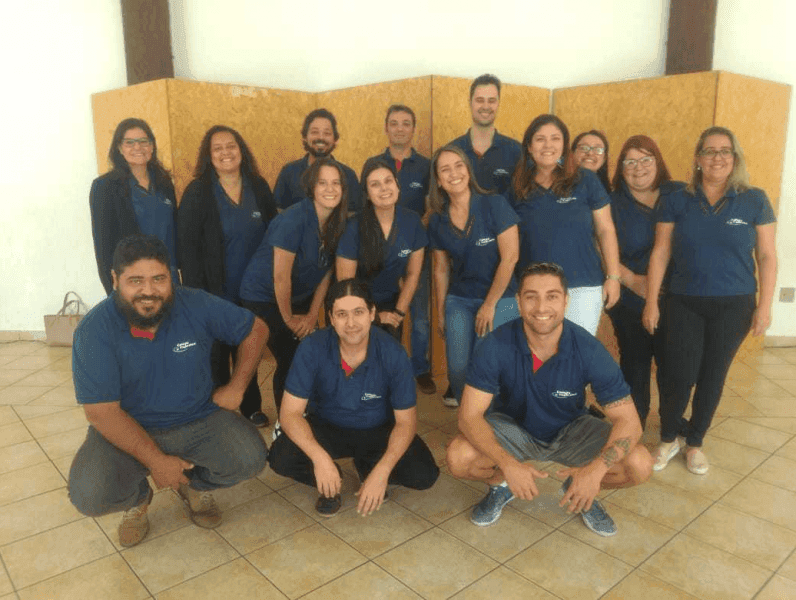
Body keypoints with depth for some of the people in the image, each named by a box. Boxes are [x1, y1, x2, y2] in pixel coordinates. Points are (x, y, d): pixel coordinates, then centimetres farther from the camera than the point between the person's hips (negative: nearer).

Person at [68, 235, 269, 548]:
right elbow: (102, 412, -18)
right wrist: (156, 461, -21)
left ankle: (195, 485, 14)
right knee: (89, 495, -26)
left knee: (251, 459, -22)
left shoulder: (197, 305, -13)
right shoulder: (94, 330, -18)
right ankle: (137, 498, 13)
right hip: (128, 430, -1)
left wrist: (236, 387, -6)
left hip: (200, 419, 1)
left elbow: (255, 329, 1)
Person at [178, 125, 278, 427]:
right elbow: (187, 247, -9)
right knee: (217, 355, 8)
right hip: (215, 292, -3)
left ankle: (252, 408, 33)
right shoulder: (197, 192, -7)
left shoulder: (258, 187, 2)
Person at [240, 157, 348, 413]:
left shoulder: (338, 223, -5)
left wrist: (312, 315, -1)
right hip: (264, 298, -6)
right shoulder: (294, 219, -26)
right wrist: (288, 318, -11)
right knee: (290, 362, -6)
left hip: (300, 297, 6)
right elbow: (281, 276, -22)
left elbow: (326, 272, 1)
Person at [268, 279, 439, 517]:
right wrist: (319, 457, -39)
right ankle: (330, 485, 5)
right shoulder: (312, 348, -23)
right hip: (326, 427, 0)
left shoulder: (392, 353, -24)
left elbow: (406, 421, -17)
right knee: (281, 457, -28)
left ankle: (367, 467, 11)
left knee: (424, 475, -22)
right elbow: (290, 412, -22)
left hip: (378, 431, 1)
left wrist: (381, 472, -30)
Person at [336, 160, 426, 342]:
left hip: (392, 303, 3)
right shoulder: (354, 228, -18)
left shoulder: (412, 221, -9)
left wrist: (399, 313, -3)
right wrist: (375, 316, -8)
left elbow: (412, 274, 0)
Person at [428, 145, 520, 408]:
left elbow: (509, 258, -13)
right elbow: (441, 270, 11)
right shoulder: (438, 221, 2)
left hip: (499, 300, -3)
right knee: (458, 368, 0)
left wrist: (489, 305, -11)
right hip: (458, 302, 4)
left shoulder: (495, 206, -11)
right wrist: (440, 313, 12)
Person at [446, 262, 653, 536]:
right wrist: (508, 464, -41)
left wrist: (597, 468, -38)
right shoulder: (497, 346, -26)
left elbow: (628, 419, -20)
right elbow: (469, 415, -26)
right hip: (511, 426, -1)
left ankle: (579, 491, 12)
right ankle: (501, 485, 8)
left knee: (640, 465, -21)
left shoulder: (588, 350, -23)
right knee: (458, 458, -28)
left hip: (570, 430, 1)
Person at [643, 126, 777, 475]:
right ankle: (669, 438, 22)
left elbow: (767, 257, 0)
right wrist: (651, 302, -4)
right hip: (683, 303, 0)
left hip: (733, 306, 1)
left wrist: (764, 305, -4)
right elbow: (660, 253, -1)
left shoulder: (754, 201, -1)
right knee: (679, 375, -3)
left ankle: (694, 442, 29)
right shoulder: (677, 201, -1)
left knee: (712, 376, 10)